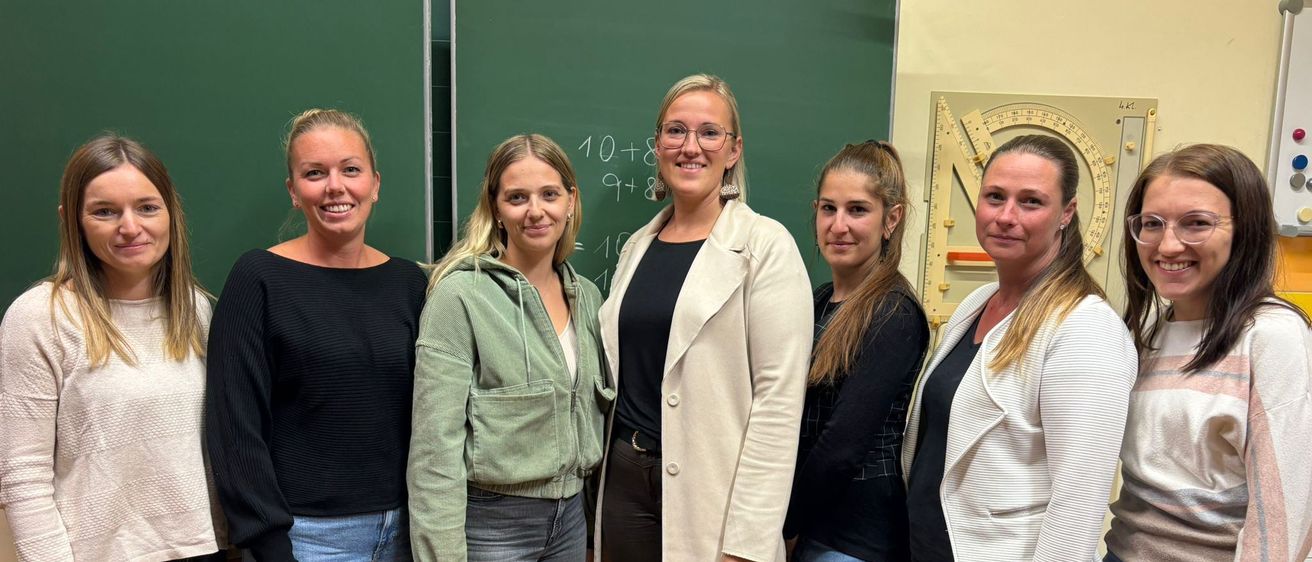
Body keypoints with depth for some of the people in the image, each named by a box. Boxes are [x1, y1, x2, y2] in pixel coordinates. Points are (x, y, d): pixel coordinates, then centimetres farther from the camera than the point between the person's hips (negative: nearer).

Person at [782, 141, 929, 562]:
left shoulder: (895, 316, -17)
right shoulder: (820, 301, 6)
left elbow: (842, 447, -21)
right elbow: (798, 426, 8)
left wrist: (780, 524, -10)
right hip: (809, 524, 7)